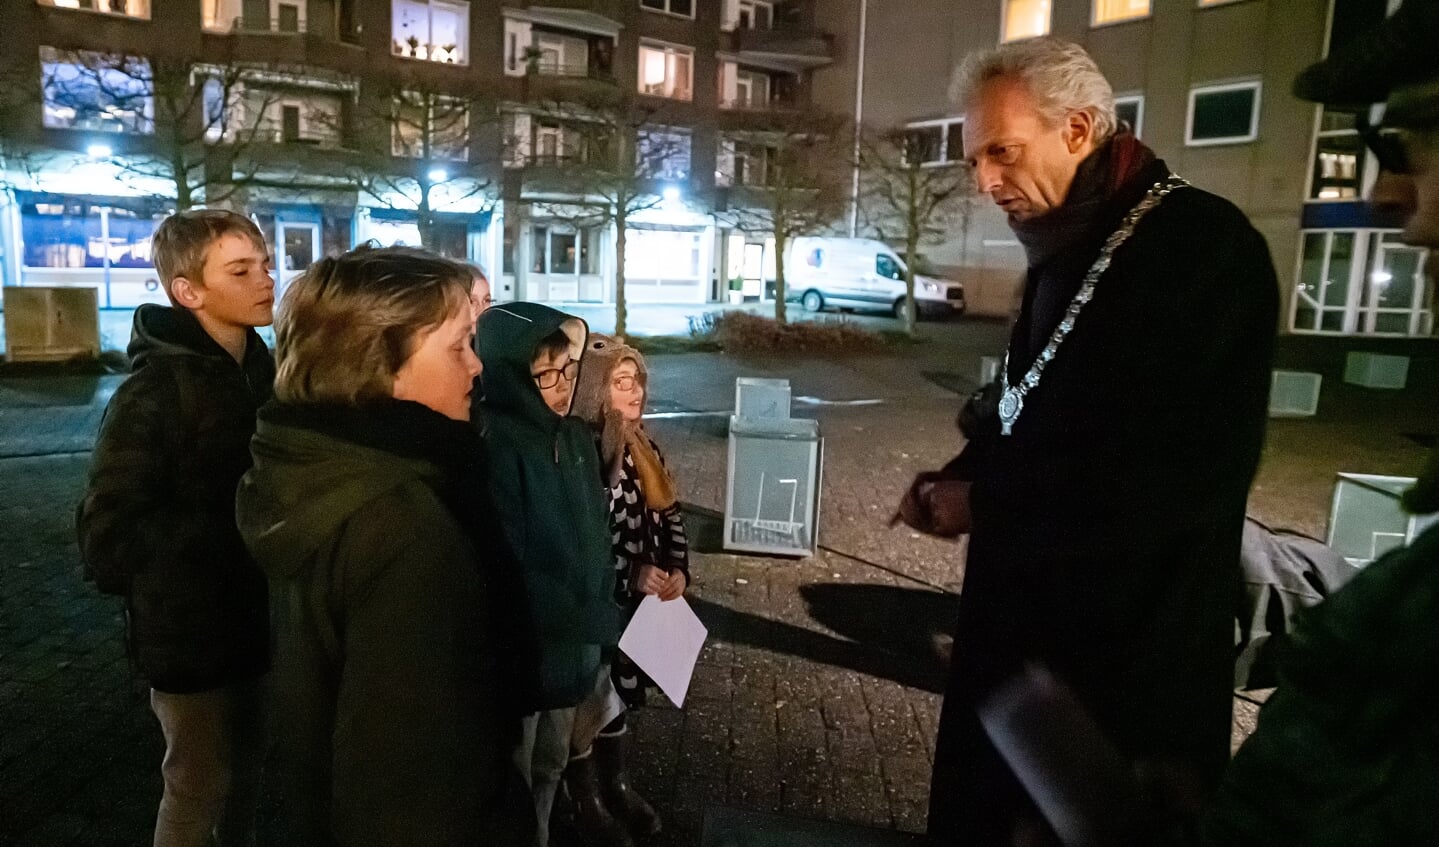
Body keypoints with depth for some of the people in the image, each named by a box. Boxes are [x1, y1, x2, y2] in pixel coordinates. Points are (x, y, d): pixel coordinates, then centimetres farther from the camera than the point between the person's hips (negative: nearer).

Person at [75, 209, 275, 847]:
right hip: (194, 637, -6)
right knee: (200, 793, 11)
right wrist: (238, 527, -20)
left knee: (246, 777, 20)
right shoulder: (156, 389, -18)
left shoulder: (261, 368, 4)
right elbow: (109, 537, -19)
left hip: (256, 622, 6)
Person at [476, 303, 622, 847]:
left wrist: (598, 615, 6)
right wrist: (591, 620, -19)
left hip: (577, 636, 7)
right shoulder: (497, 445, -22)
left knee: (553, 762, 24)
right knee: (517, 775, 13)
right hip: (525, 643, -7)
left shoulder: (576, 437, 3)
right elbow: (509, 566, -25)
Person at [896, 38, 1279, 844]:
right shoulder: (1070, 250, 10)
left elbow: (1183, 474, -26)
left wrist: (987, 504, -18)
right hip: (1030, 615, 8)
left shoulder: (1204, 245, -18)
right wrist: (959, 476, -1)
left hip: (1132, 651, -8)